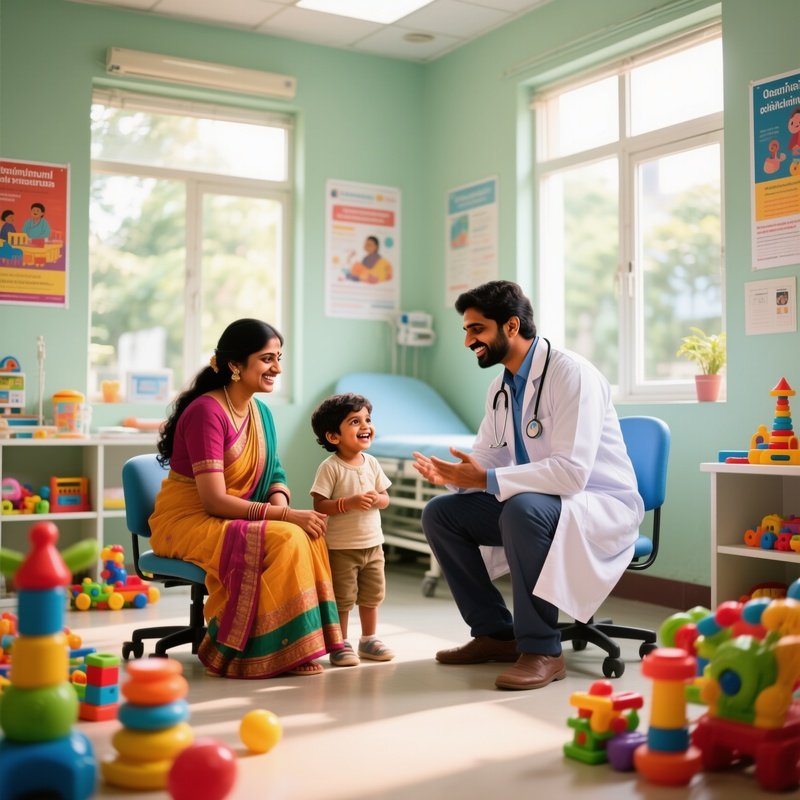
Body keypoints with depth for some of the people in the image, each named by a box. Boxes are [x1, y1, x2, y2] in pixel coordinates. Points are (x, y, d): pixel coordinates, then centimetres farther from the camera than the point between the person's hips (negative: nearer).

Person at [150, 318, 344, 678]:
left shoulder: (261, 412, 6)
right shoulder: (207, 412, -20)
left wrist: (279, 501, -13)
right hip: (187, 522, -7)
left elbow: (274, 474, 11)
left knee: (309, 535, -17)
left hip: (232, 520, 7)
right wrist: (284, 515, -26)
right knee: (284, 539, -28)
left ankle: (296, 648, -8)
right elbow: (214, 500, -23)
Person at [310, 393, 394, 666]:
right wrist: (349, 503, -28)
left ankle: (368, 640, 31)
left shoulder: (371, 463, 3)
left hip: (372, 544, 6)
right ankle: (340, 645, 17)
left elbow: (385, 498, 9)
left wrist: (377, 499, -13)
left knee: (372, 595, 15)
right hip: (340, 547, -6)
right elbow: (319, 505, -18)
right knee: (342, 598, 3)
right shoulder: (330, 467, -15)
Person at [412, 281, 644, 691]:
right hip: (532, 501, 9)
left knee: (522, 508, -38)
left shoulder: (571, 374, -20)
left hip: (600, 506, -8)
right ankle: (495, 633, 6)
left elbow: (571, 472, -30)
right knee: (439, 513, -2)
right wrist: (451, 474, -13)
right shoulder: (501, 386, 8)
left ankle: (541, 650, -24)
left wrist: (486, 480, -31)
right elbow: (485, 458, 11)